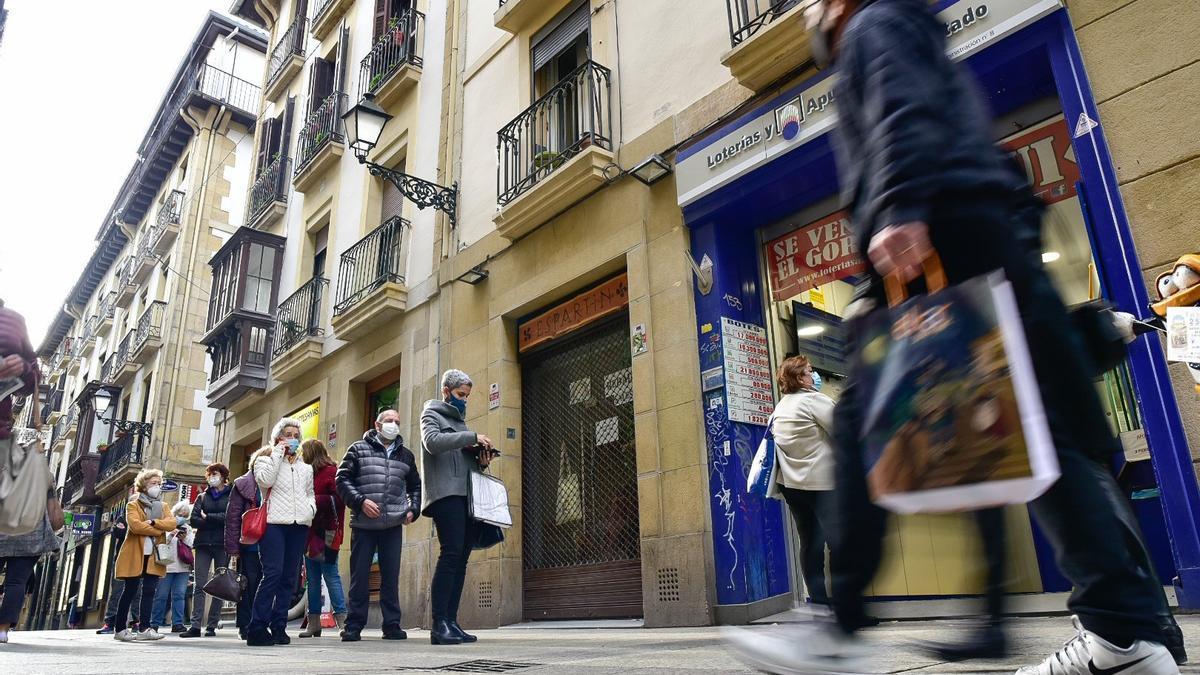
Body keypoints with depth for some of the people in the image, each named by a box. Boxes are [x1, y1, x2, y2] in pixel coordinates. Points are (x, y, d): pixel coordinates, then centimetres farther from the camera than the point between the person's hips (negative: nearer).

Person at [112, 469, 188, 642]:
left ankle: (145, 629, 2)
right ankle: (120, 629, 9)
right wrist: (159, 530, -12)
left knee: (149, 591, 0)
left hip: (154, 555, 4)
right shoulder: (133, 505, 3)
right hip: (135, 554, -4)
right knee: (130, 591, 1)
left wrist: (153, 522, -17)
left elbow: (172, 523, -3)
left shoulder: (162, 506, 16)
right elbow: (135, 525, -16)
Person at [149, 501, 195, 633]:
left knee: (179, 595, 0)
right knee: (162, 595, -1)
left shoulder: (189, 529, 17)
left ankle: (177, 624, 1)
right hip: (167, 565, -3)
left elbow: (193, 546, 9)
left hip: (183, 566, 3)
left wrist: (185, 539, -8)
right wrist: (171, 535, -17)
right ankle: (154, 623, 9)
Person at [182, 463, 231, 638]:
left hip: (222, 545, -3)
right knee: (200, 586, -3)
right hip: (203, 544, 3)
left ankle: (212, 626, 3)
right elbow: (194, 520, 4)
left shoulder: (231, 496, 6)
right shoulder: (202, 497, 17)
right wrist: (218, 521, -10)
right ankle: (195, 626, -5)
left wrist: (208, 517, -6)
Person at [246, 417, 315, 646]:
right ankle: (257, 628, -9)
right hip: (274, 523, -5)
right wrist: (278, 452, -6)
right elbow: (264, 480, -11)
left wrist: (311, 507, 7)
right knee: (273, 574, -14)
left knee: (290, 577, 2)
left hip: (300, 524, 5)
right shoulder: (266, 459, 10)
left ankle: (278, 627, 6)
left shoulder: (306, 467, 23)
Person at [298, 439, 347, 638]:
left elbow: (338, 500, -16)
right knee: (312, 578, 10)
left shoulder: (331, 472, -7)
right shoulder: (308, 473, 17)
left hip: (325, 533, -8)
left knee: (330, 575, -7)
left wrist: (313, 501, -16)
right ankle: (314, 623, 15)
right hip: (309, 533, 8)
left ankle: (342, 618, -2)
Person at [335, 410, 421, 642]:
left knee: (391, 576, 4)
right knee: (359, 575, 2)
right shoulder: (358, 449, 6)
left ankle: (392, 625, 11)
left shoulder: (406, 455, 16)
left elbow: (416, 486, 24)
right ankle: (354, 625, 11)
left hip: (393, 526, 3)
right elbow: (342, 479, -1)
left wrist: (413, 510, 9)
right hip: (364, 524, -2)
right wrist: (360, 501, -13)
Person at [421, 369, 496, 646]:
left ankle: (451, 622, 5)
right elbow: (433, 442, -14)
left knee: (460, 559, 3)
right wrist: (472, 437, -16)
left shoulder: (460, 421, 28)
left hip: (466, 495, 7)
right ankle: (439, 625, -16)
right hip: (445, 493, -7)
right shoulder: (432, 414, 7)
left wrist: (481, 459, 6)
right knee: (451, 553, -17)